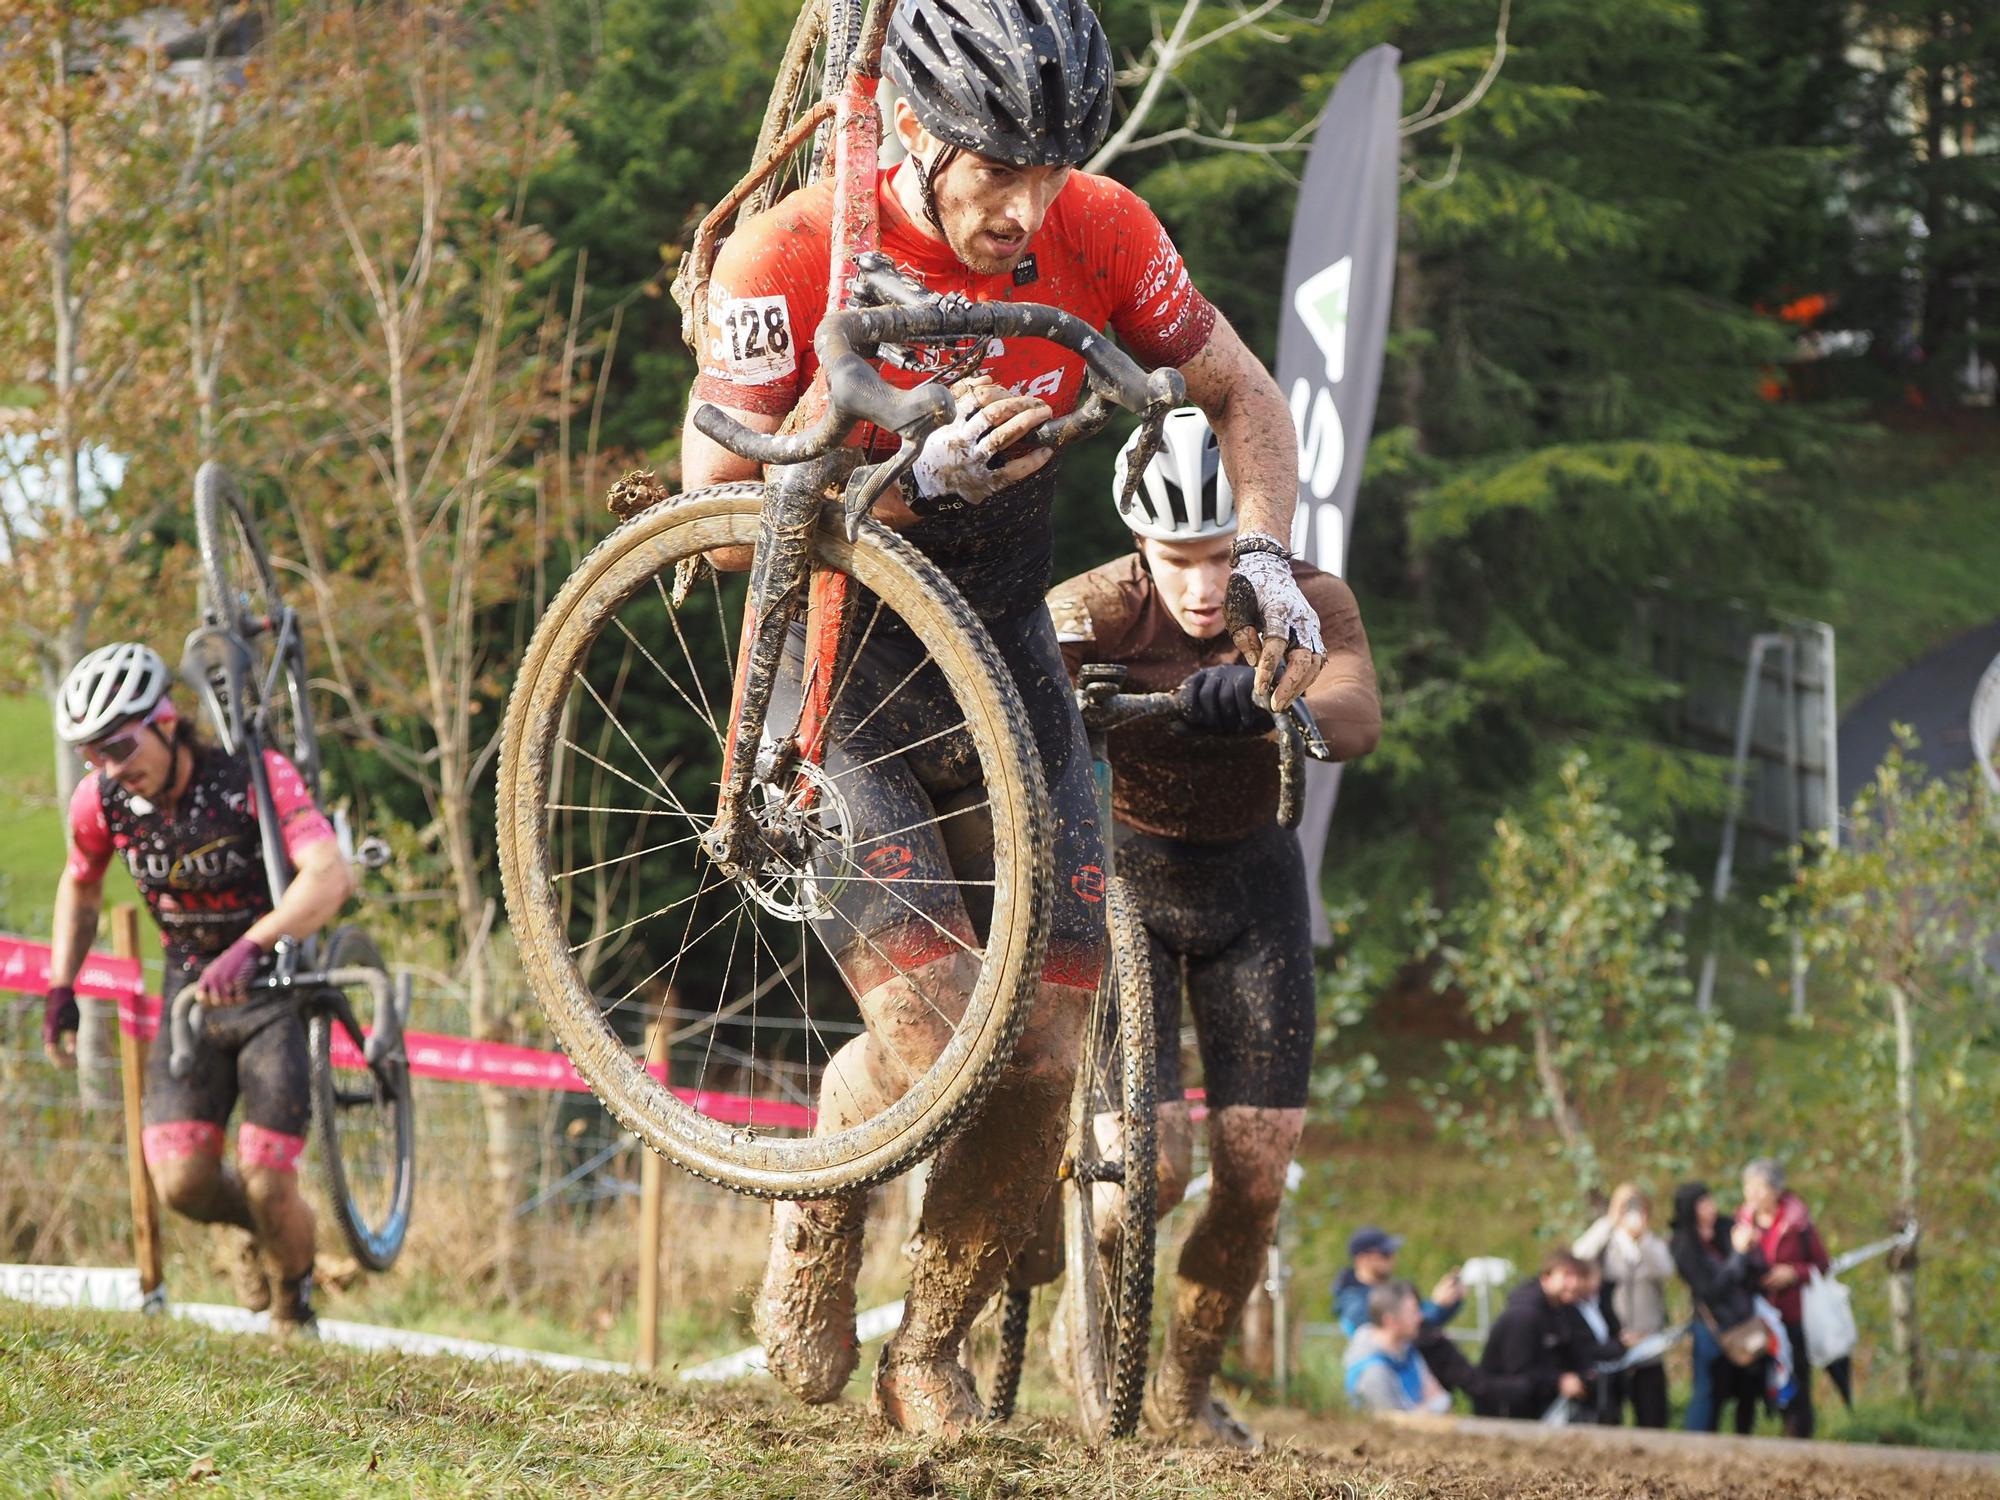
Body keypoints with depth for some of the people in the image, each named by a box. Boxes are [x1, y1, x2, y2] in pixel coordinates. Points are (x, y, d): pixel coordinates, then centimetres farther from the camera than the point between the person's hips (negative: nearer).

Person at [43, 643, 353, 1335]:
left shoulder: (254, 777, -25)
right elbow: (80, 886, 12)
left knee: (267, 1186, -14)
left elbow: (329, 877, -41)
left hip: (276, 984, -4)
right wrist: (60, 988, 4)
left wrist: (252, 947, -54)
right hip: (191, 990, 4)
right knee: (182, 1181, -14)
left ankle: (296, 1302, 19)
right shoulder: (102, 800, -11)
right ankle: (258, 1228, 22)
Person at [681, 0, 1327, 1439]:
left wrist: (1265, 557, -12)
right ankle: (816, 1226, 13)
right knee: (938, 1036, -20)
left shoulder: (1097, 234, -12)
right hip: (838, 678, -4)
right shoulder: (792, 257, -22)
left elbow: (1244, 396, 5)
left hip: (1006, 663, 4)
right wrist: (918, 483, -32)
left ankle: (930, 1352, 17)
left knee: (1048, 1050, -5)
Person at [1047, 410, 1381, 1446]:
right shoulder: (1098, 609, -23)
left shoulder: (1307, 603, -21)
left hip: (1249, 884, 2)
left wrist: (1262, 701, -63)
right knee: (1154, 1162, -17)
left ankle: (1186, 1391, 20)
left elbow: (1356, 718, -41)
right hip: (1122, 881, -2)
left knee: (1255, 1180, -5)